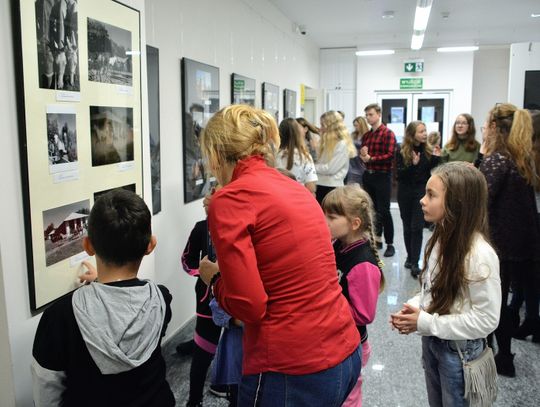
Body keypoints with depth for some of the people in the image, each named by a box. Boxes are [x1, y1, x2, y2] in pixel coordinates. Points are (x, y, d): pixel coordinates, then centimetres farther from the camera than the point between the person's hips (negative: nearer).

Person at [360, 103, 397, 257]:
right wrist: (362, 154, -5)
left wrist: (371, 158, -16)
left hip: (382, 176, -7)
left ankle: (390, 244, 3)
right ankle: (377, 239, 24)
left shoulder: (388, 133, -8)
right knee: (372, 209, 12)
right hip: (368, 175, 7)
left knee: (384, 211, -5)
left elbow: (390, 155, -17)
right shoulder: (366, 135, 14)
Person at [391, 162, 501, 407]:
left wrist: (425, 323, -22)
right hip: (431, 340, 7)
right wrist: (413, 307, -9)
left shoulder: (480, 255, -27)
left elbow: (486, 319, -24)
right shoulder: (441, 238, -4)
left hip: (459, 351, -7)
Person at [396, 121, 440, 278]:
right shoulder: (401, 151, -5)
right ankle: (410, 257, 26)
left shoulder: (428, 149, 0)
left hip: (422, 191, 0)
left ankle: (415, 263, -6)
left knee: (417, 227, -7)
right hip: (405, 192, 0)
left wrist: (436, 159, -12)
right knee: (407, 227, 11)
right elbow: (399, 174, -12)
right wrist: (413, 165, -26)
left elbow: (431, 171, 2)